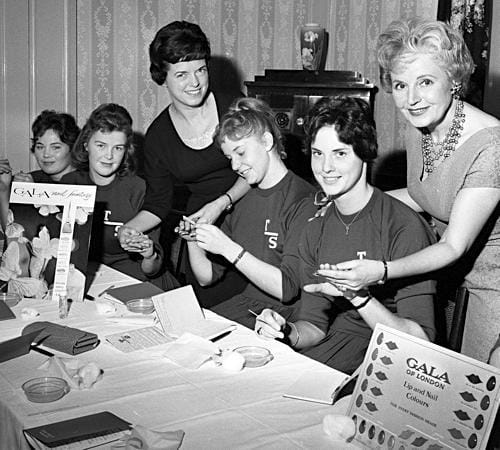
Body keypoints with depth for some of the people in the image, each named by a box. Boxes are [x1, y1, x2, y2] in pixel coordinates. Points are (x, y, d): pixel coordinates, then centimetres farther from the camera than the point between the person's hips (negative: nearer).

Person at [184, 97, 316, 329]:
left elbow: (288, 289, -19)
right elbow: (207, 276, 15)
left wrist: (229, 248, -21)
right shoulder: (240, 202, 11)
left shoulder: (303, 201, -13)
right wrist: (192, 239, -3)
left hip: (285, 317, -6)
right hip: (244, 305, 7)